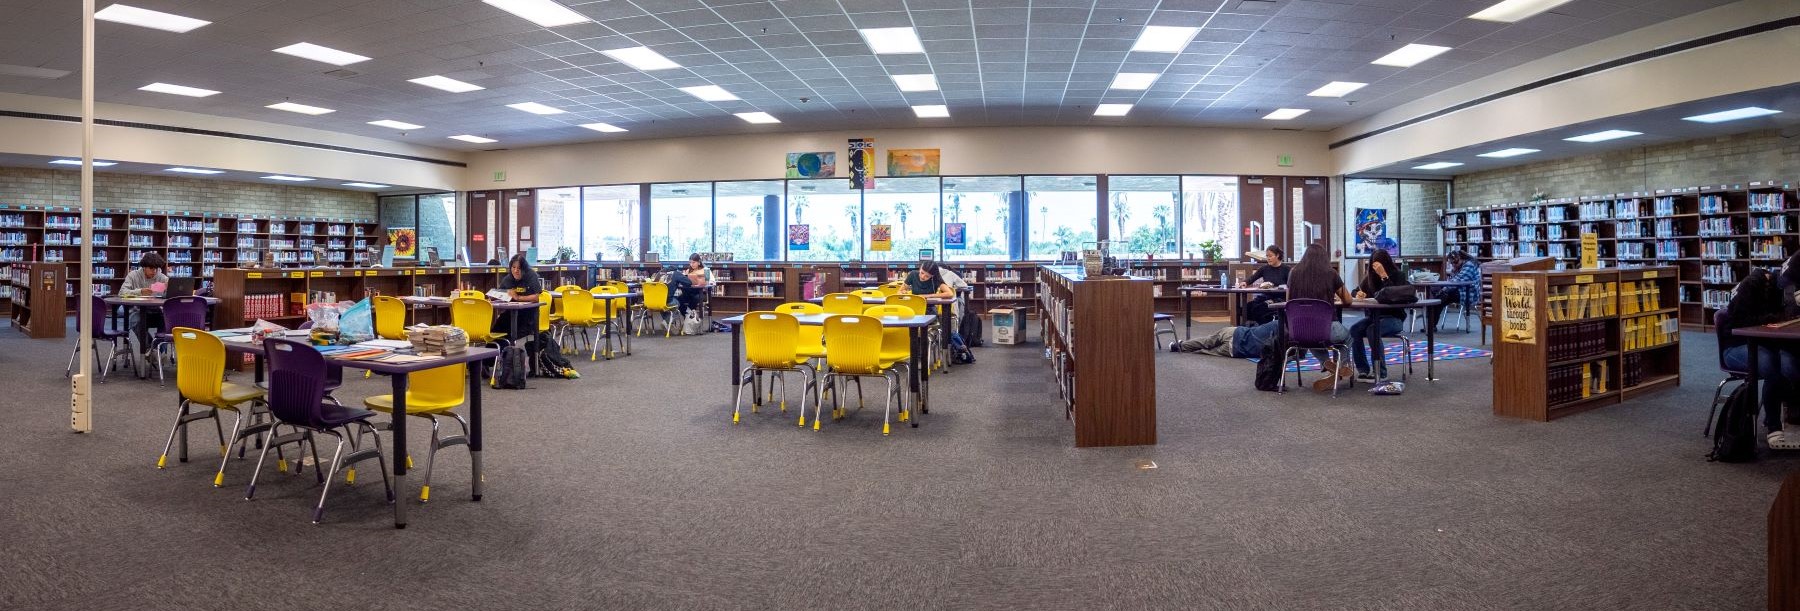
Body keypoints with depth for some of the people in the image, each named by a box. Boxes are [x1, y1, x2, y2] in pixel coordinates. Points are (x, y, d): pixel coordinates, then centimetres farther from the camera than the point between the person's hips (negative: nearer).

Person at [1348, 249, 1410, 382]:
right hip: (1373, 316, 5)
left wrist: (1384, 276, -27)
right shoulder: (1371, 276, 6)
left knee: (1373, 331, -34)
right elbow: (1358, 291, 17)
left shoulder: (1397, 276, -8)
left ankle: (1380, 372, -24)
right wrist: (1359, 294, -8)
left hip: (1393, 317, -5)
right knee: (1354, 330, -23)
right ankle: (1363, 370, -19)